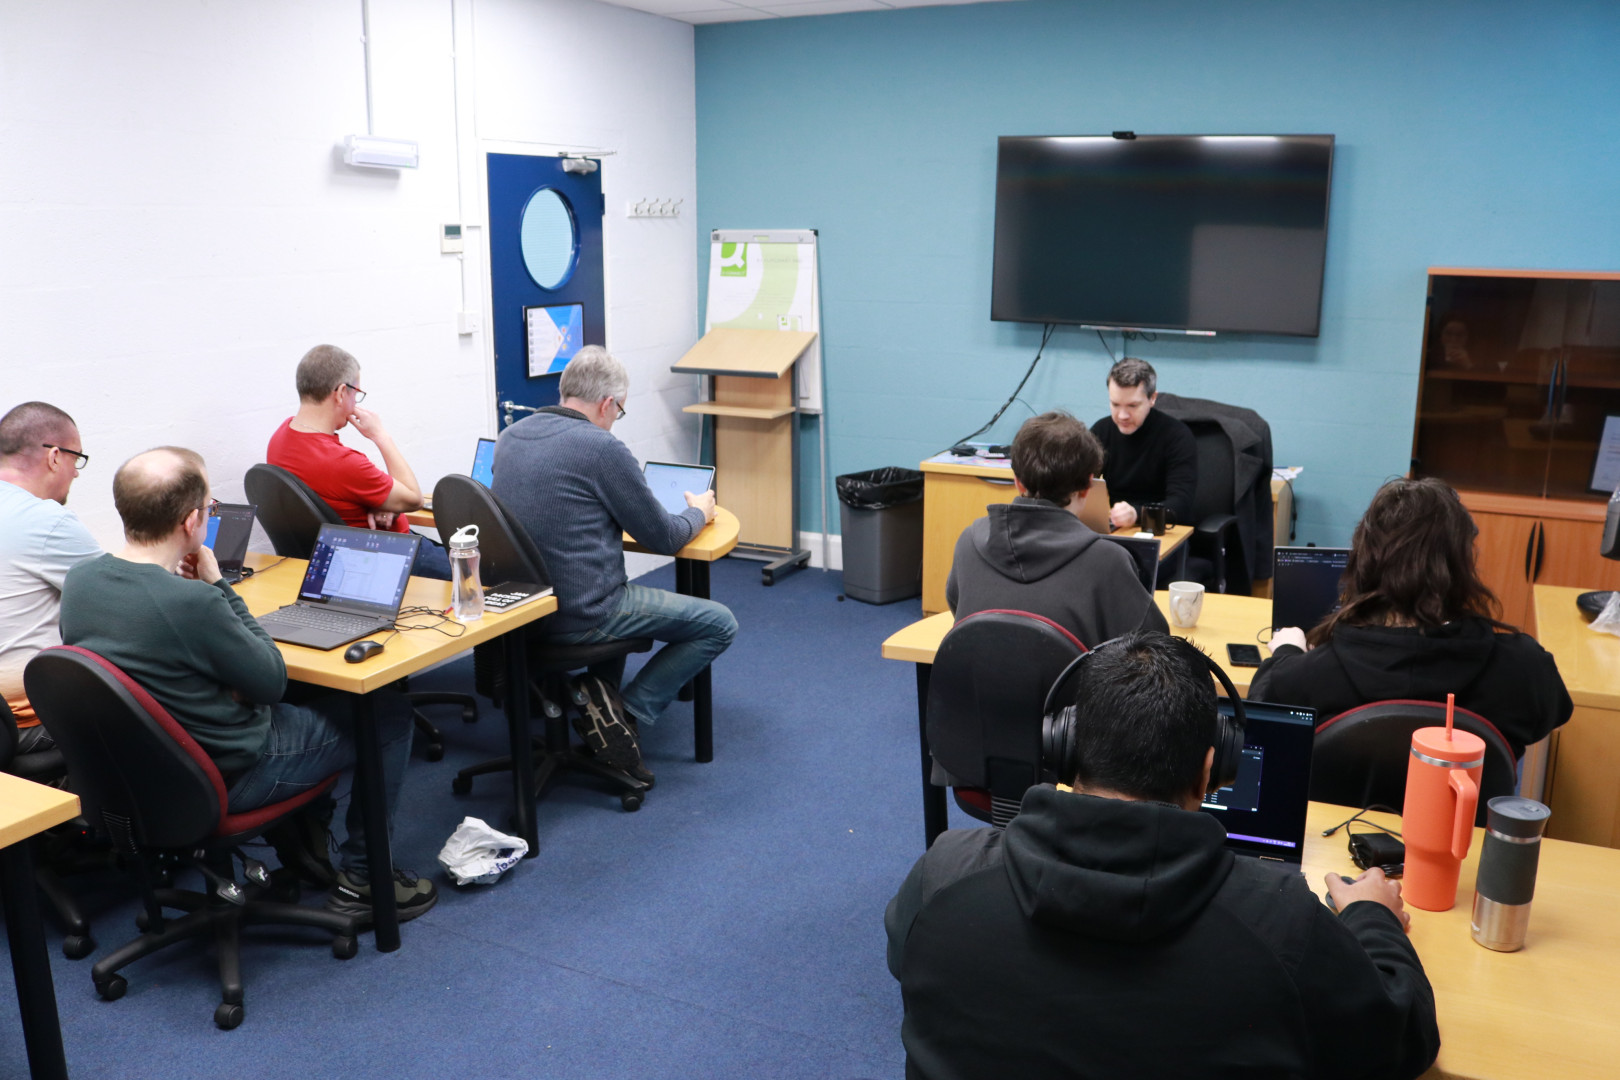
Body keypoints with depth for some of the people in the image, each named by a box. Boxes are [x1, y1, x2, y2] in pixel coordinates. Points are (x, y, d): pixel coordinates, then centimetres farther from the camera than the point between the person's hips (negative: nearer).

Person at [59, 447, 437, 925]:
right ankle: (361, 881, 14)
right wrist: (219, 586, -13)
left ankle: (300, 842, 35)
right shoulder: (192, 603, -34)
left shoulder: (78, 581, -7)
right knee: (389, 713, 7)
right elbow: (273, 680, -17)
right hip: (229, 776, -9)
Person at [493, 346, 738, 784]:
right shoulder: (602, 448, -17)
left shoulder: (510, 437, 5)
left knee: (616, 597, 38)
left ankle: (599, 696, 17)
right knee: (719, 624, 5)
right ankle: (627, 714, -1)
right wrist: (699, 511, 11)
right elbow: (664, 539, -9)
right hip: (581, 615, -8)